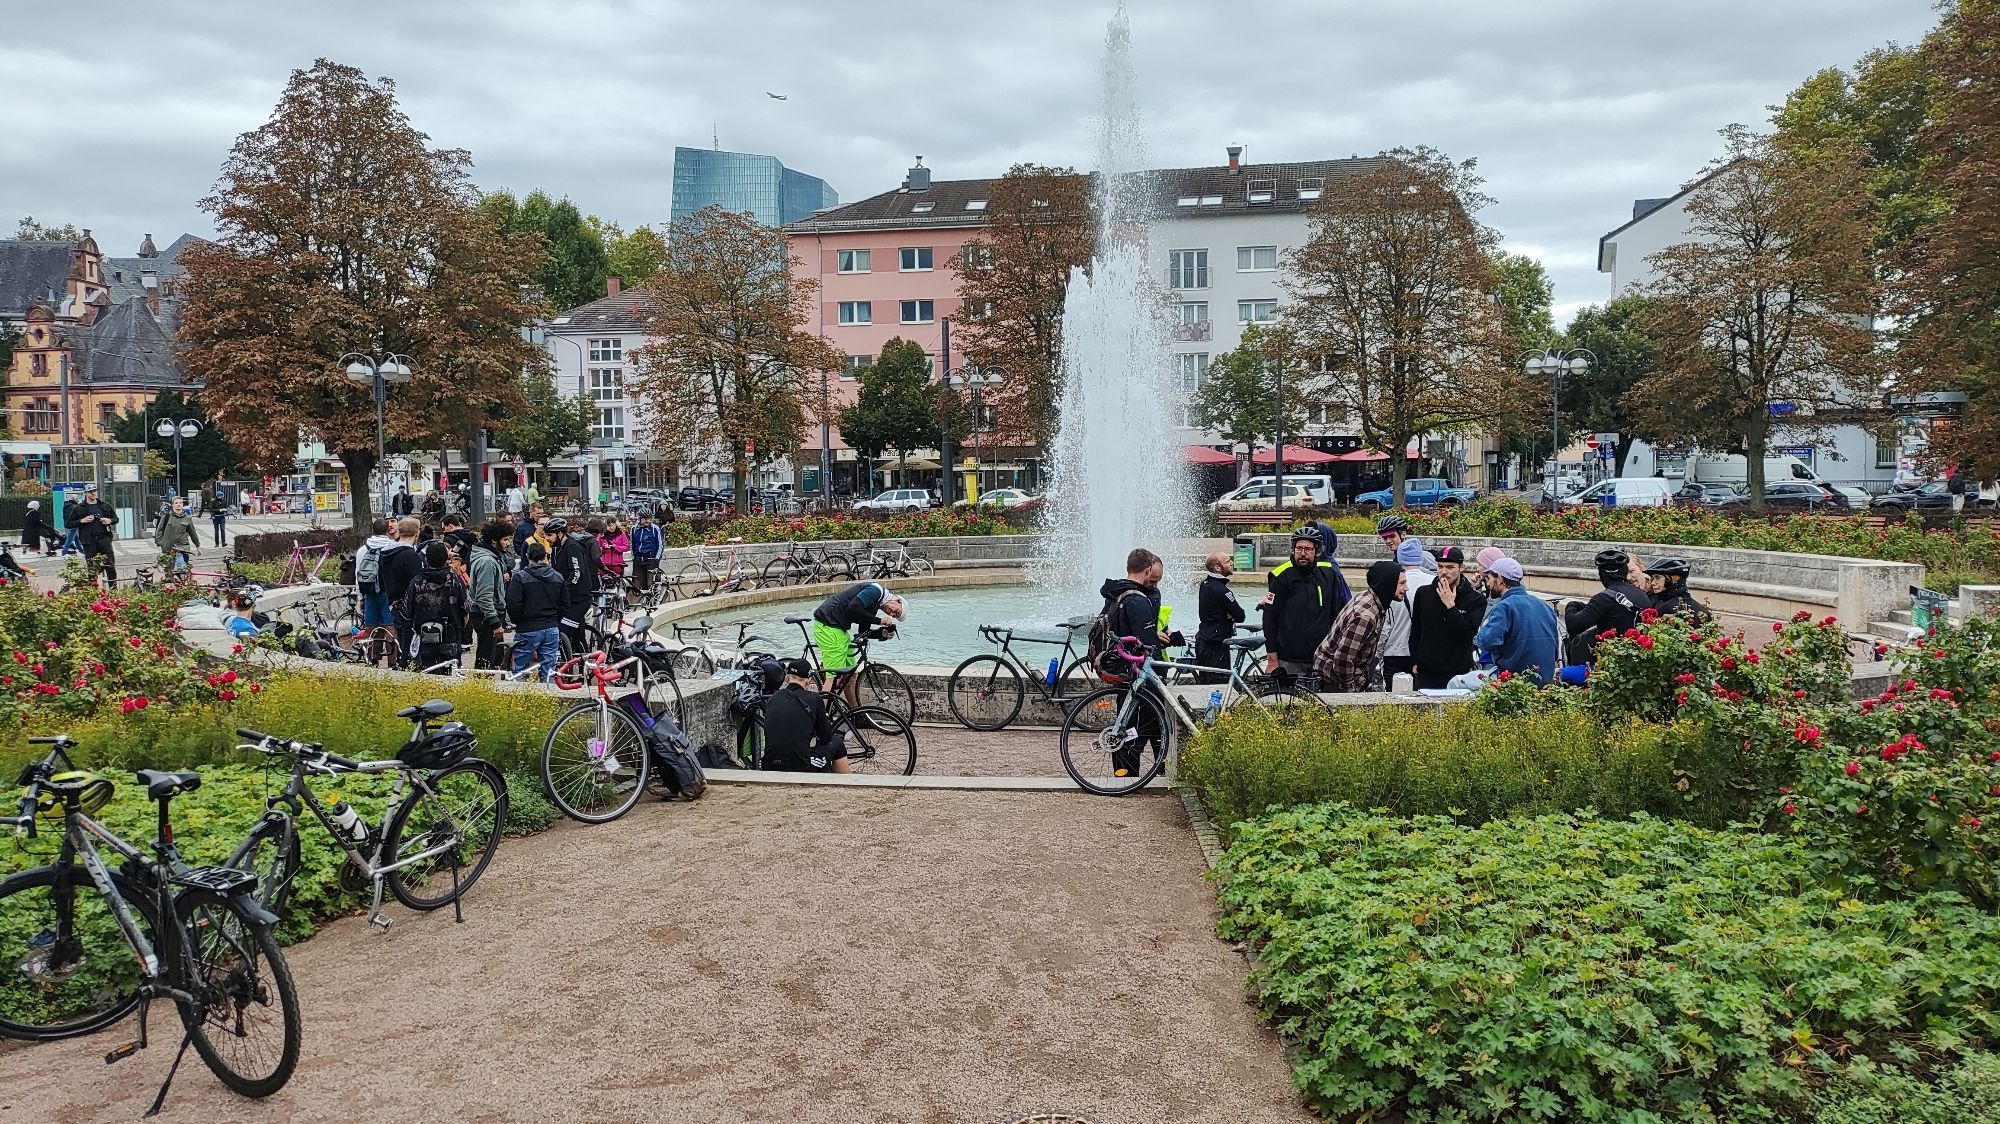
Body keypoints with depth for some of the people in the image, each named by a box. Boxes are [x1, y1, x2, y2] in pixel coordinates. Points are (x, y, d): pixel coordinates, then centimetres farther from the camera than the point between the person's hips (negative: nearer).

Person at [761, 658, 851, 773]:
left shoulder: (773, 698, 10)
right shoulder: (814, 699, -2)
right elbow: (826, 738, 8)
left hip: (770, 769, 5)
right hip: (801, 769, -5)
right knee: (838, 743, 21)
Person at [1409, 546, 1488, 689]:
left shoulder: (1476, 599, -1)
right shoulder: (1423, 593, 7)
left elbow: (1468, 634, -13)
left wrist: (1450, 605, -16)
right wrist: (1415, 661, 10)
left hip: (1459, 673, -2)